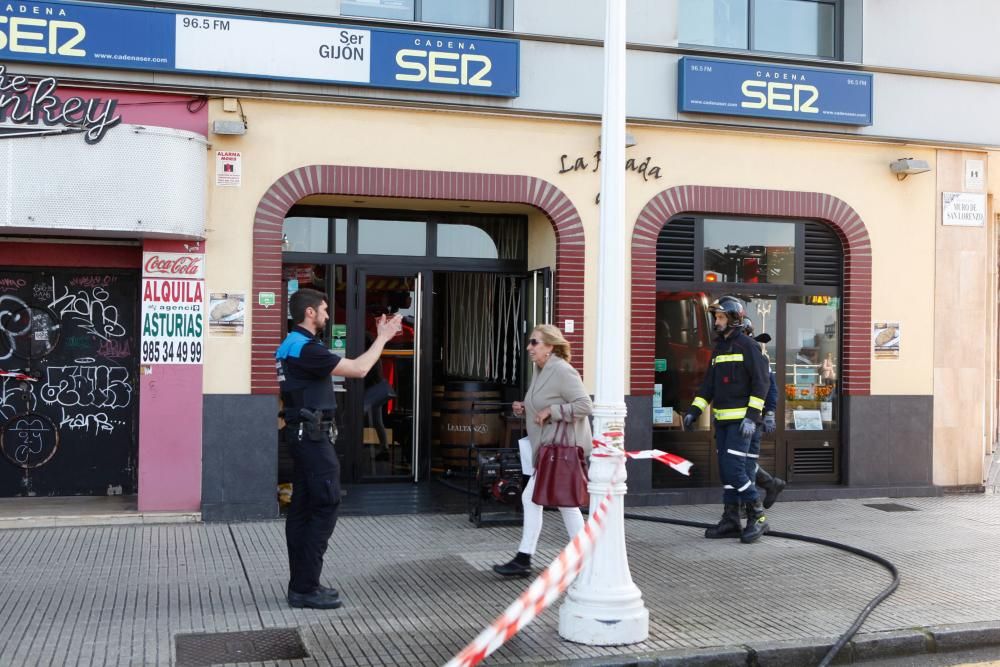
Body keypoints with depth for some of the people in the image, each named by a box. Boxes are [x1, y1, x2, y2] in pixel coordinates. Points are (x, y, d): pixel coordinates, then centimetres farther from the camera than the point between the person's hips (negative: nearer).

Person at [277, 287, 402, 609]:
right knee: (326, 507, -7)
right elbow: (358, 369, -17)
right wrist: (382, 338, -6)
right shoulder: (306, 349, -18)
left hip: (302, 434, 11)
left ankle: (300, 583, 17)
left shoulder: (291, 345, 15)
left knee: (302, 507, 12)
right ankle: (306, 589, -4)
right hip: (313, 435, -11)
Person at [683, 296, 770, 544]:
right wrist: (693, 411, 8)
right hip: (721, 419, 8)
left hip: (741, 420, -8)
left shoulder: (748, 346, -7)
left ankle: (757, 517, -1)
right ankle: (731, 521, 14)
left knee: (734, 469, -13)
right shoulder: (718, 348, 16)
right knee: (725, 470, 8)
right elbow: (708, 384, 17)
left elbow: (761, 382, -13)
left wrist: (751, 416, -20)